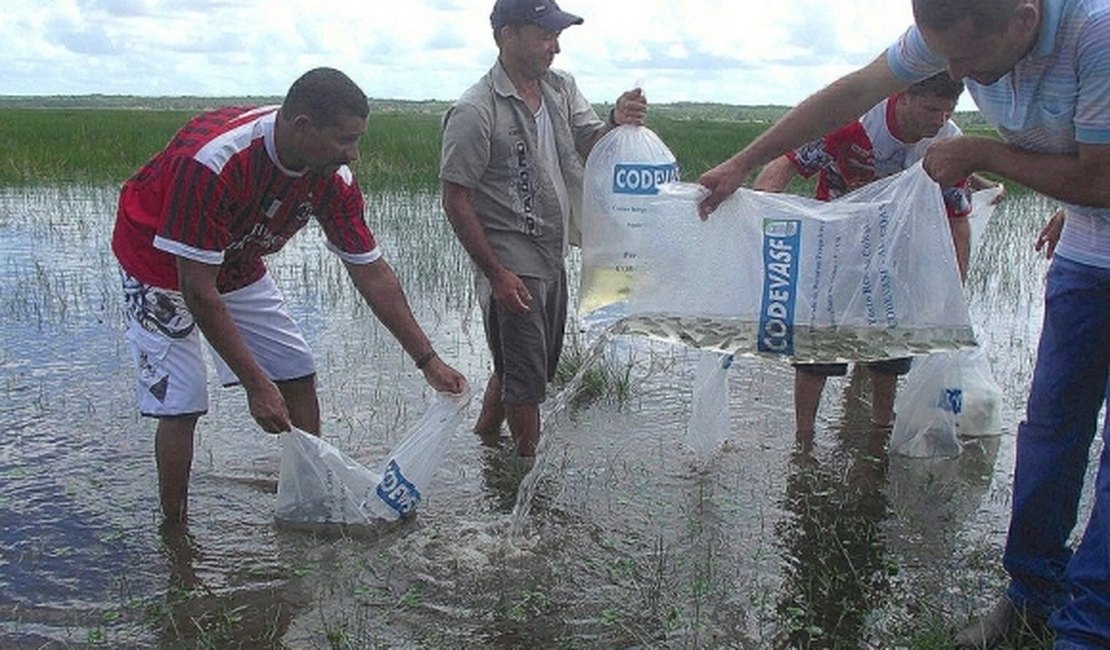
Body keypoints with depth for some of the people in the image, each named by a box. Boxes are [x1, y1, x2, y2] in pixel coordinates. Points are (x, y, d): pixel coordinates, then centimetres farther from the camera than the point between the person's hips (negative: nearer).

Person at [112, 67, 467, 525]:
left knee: (298, 374, 4)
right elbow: (197, 290, -34)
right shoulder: (213, 161, -39)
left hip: (238, 266, 6)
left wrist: (427, 360, -10)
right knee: (181, 405, -12)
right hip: (162, 265, -6)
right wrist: (256, 384, -32)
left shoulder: (333, 177, -19)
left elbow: (371, 271, -9)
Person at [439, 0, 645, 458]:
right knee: (526, 378, 3)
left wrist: (616, 123, -23)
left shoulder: (561, 88, 6)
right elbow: (455, 201, -16)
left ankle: (483, 437, 42)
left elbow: (592, 147, 0)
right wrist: (496, 274, -18)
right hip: (511, 269, -8)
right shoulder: (474, 111, -17)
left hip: (553, 261, 8)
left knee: (516, 365, 22)